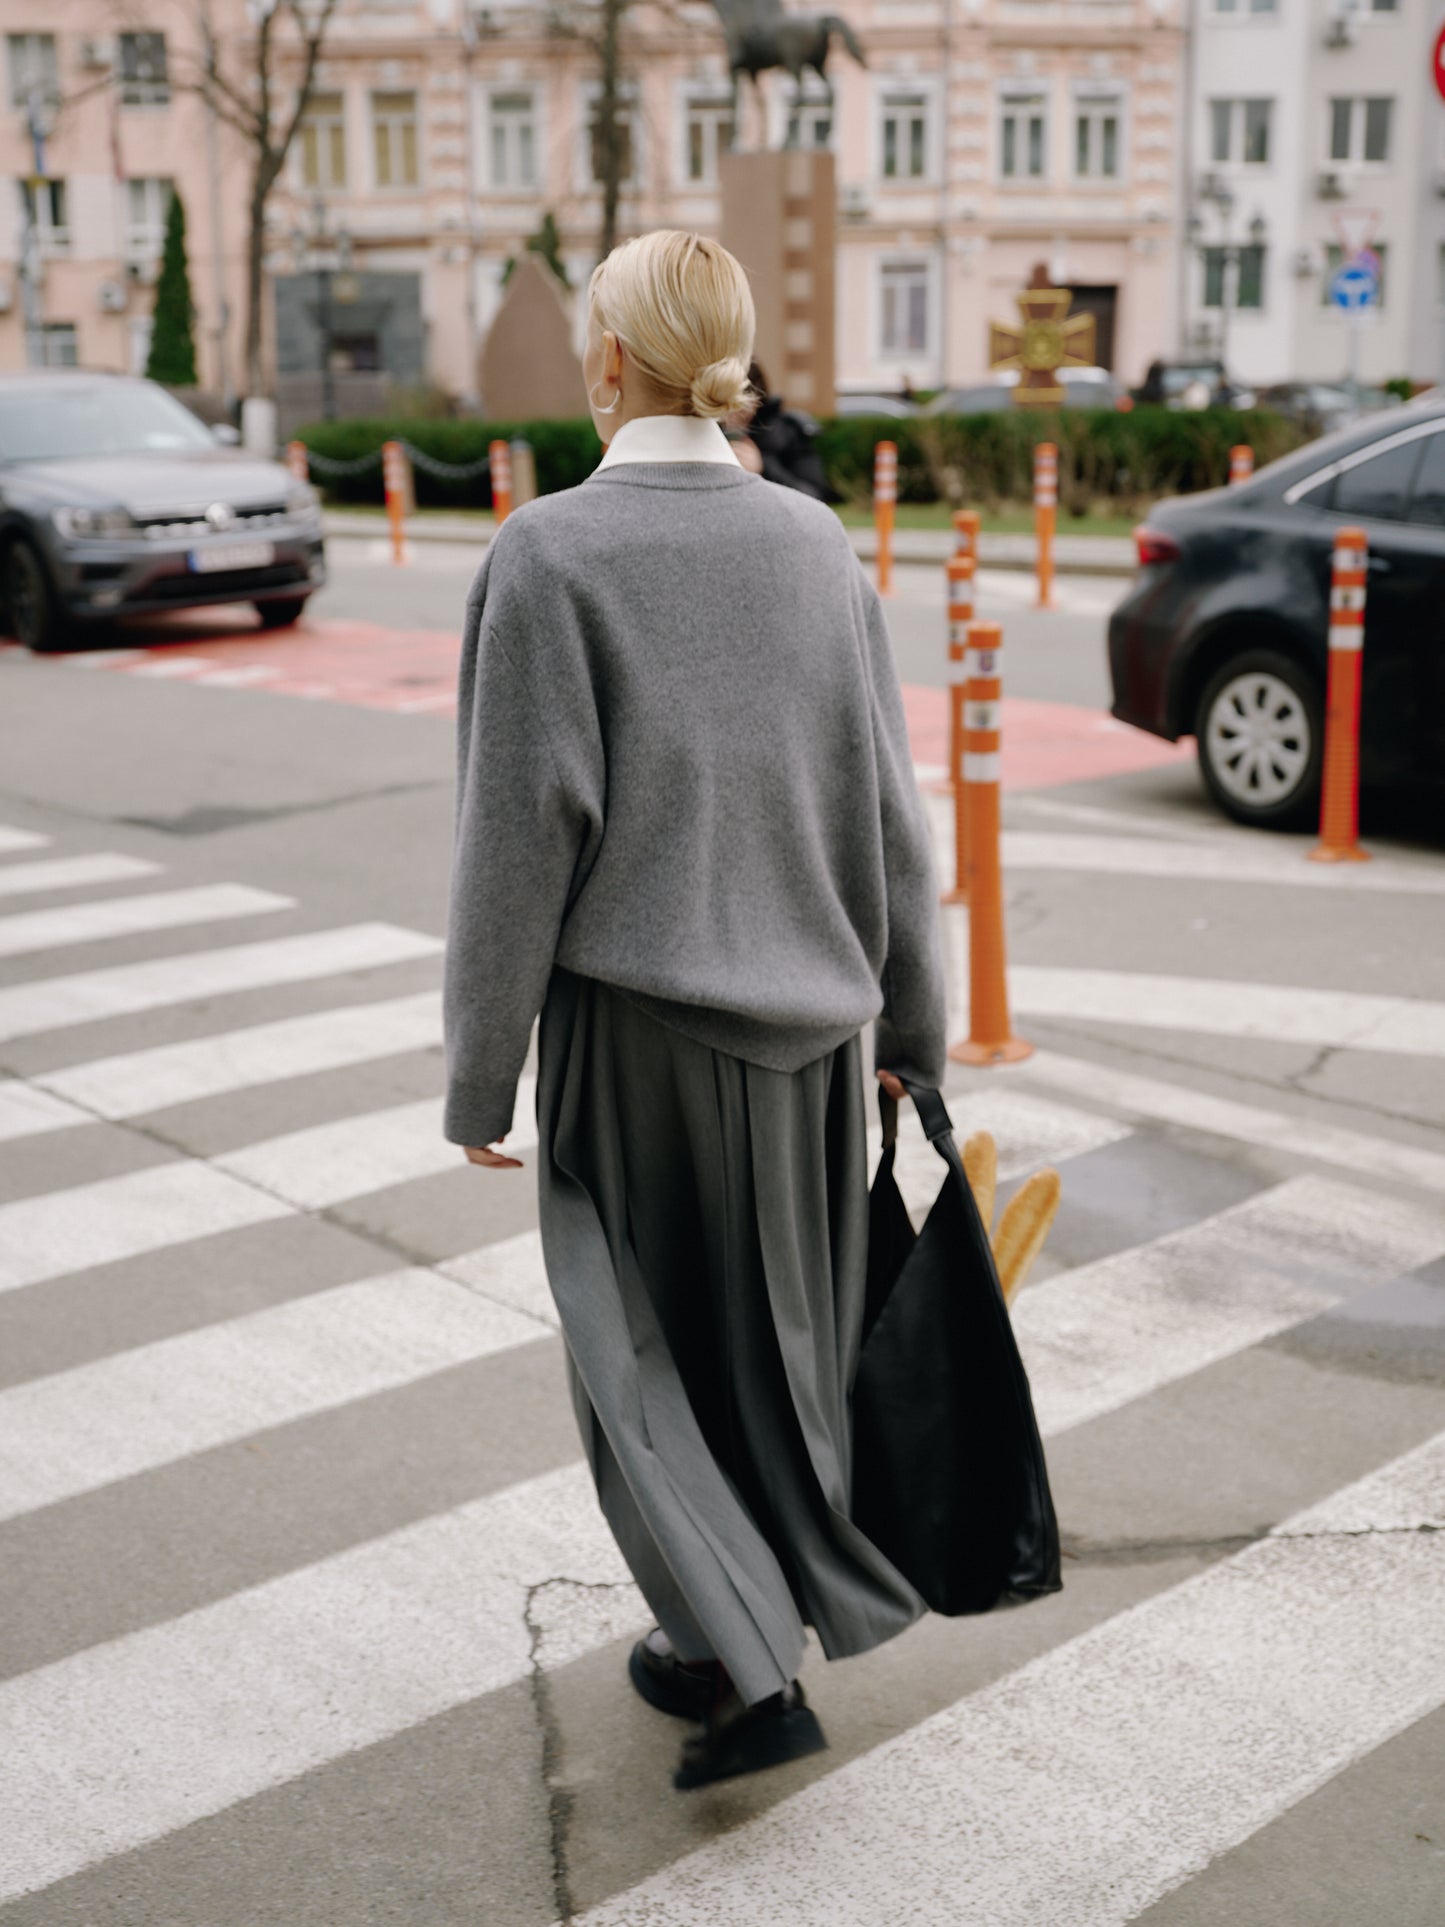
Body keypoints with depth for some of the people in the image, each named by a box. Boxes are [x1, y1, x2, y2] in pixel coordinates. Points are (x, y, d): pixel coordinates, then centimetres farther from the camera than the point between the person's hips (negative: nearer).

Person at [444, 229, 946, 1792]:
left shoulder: (550, 552, -13)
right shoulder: (815, 541, 0)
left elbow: (522, 830, -14)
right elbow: (885, 804, 4)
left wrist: (481, 1074, -5)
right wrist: (910, 1019, 14)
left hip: (632, 1018, -4)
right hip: (800, 1014, 5)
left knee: (648, 1339, 12)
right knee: (775, 1324, 20)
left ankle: (742, 1659, 10)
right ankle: (770, 1605, 37)